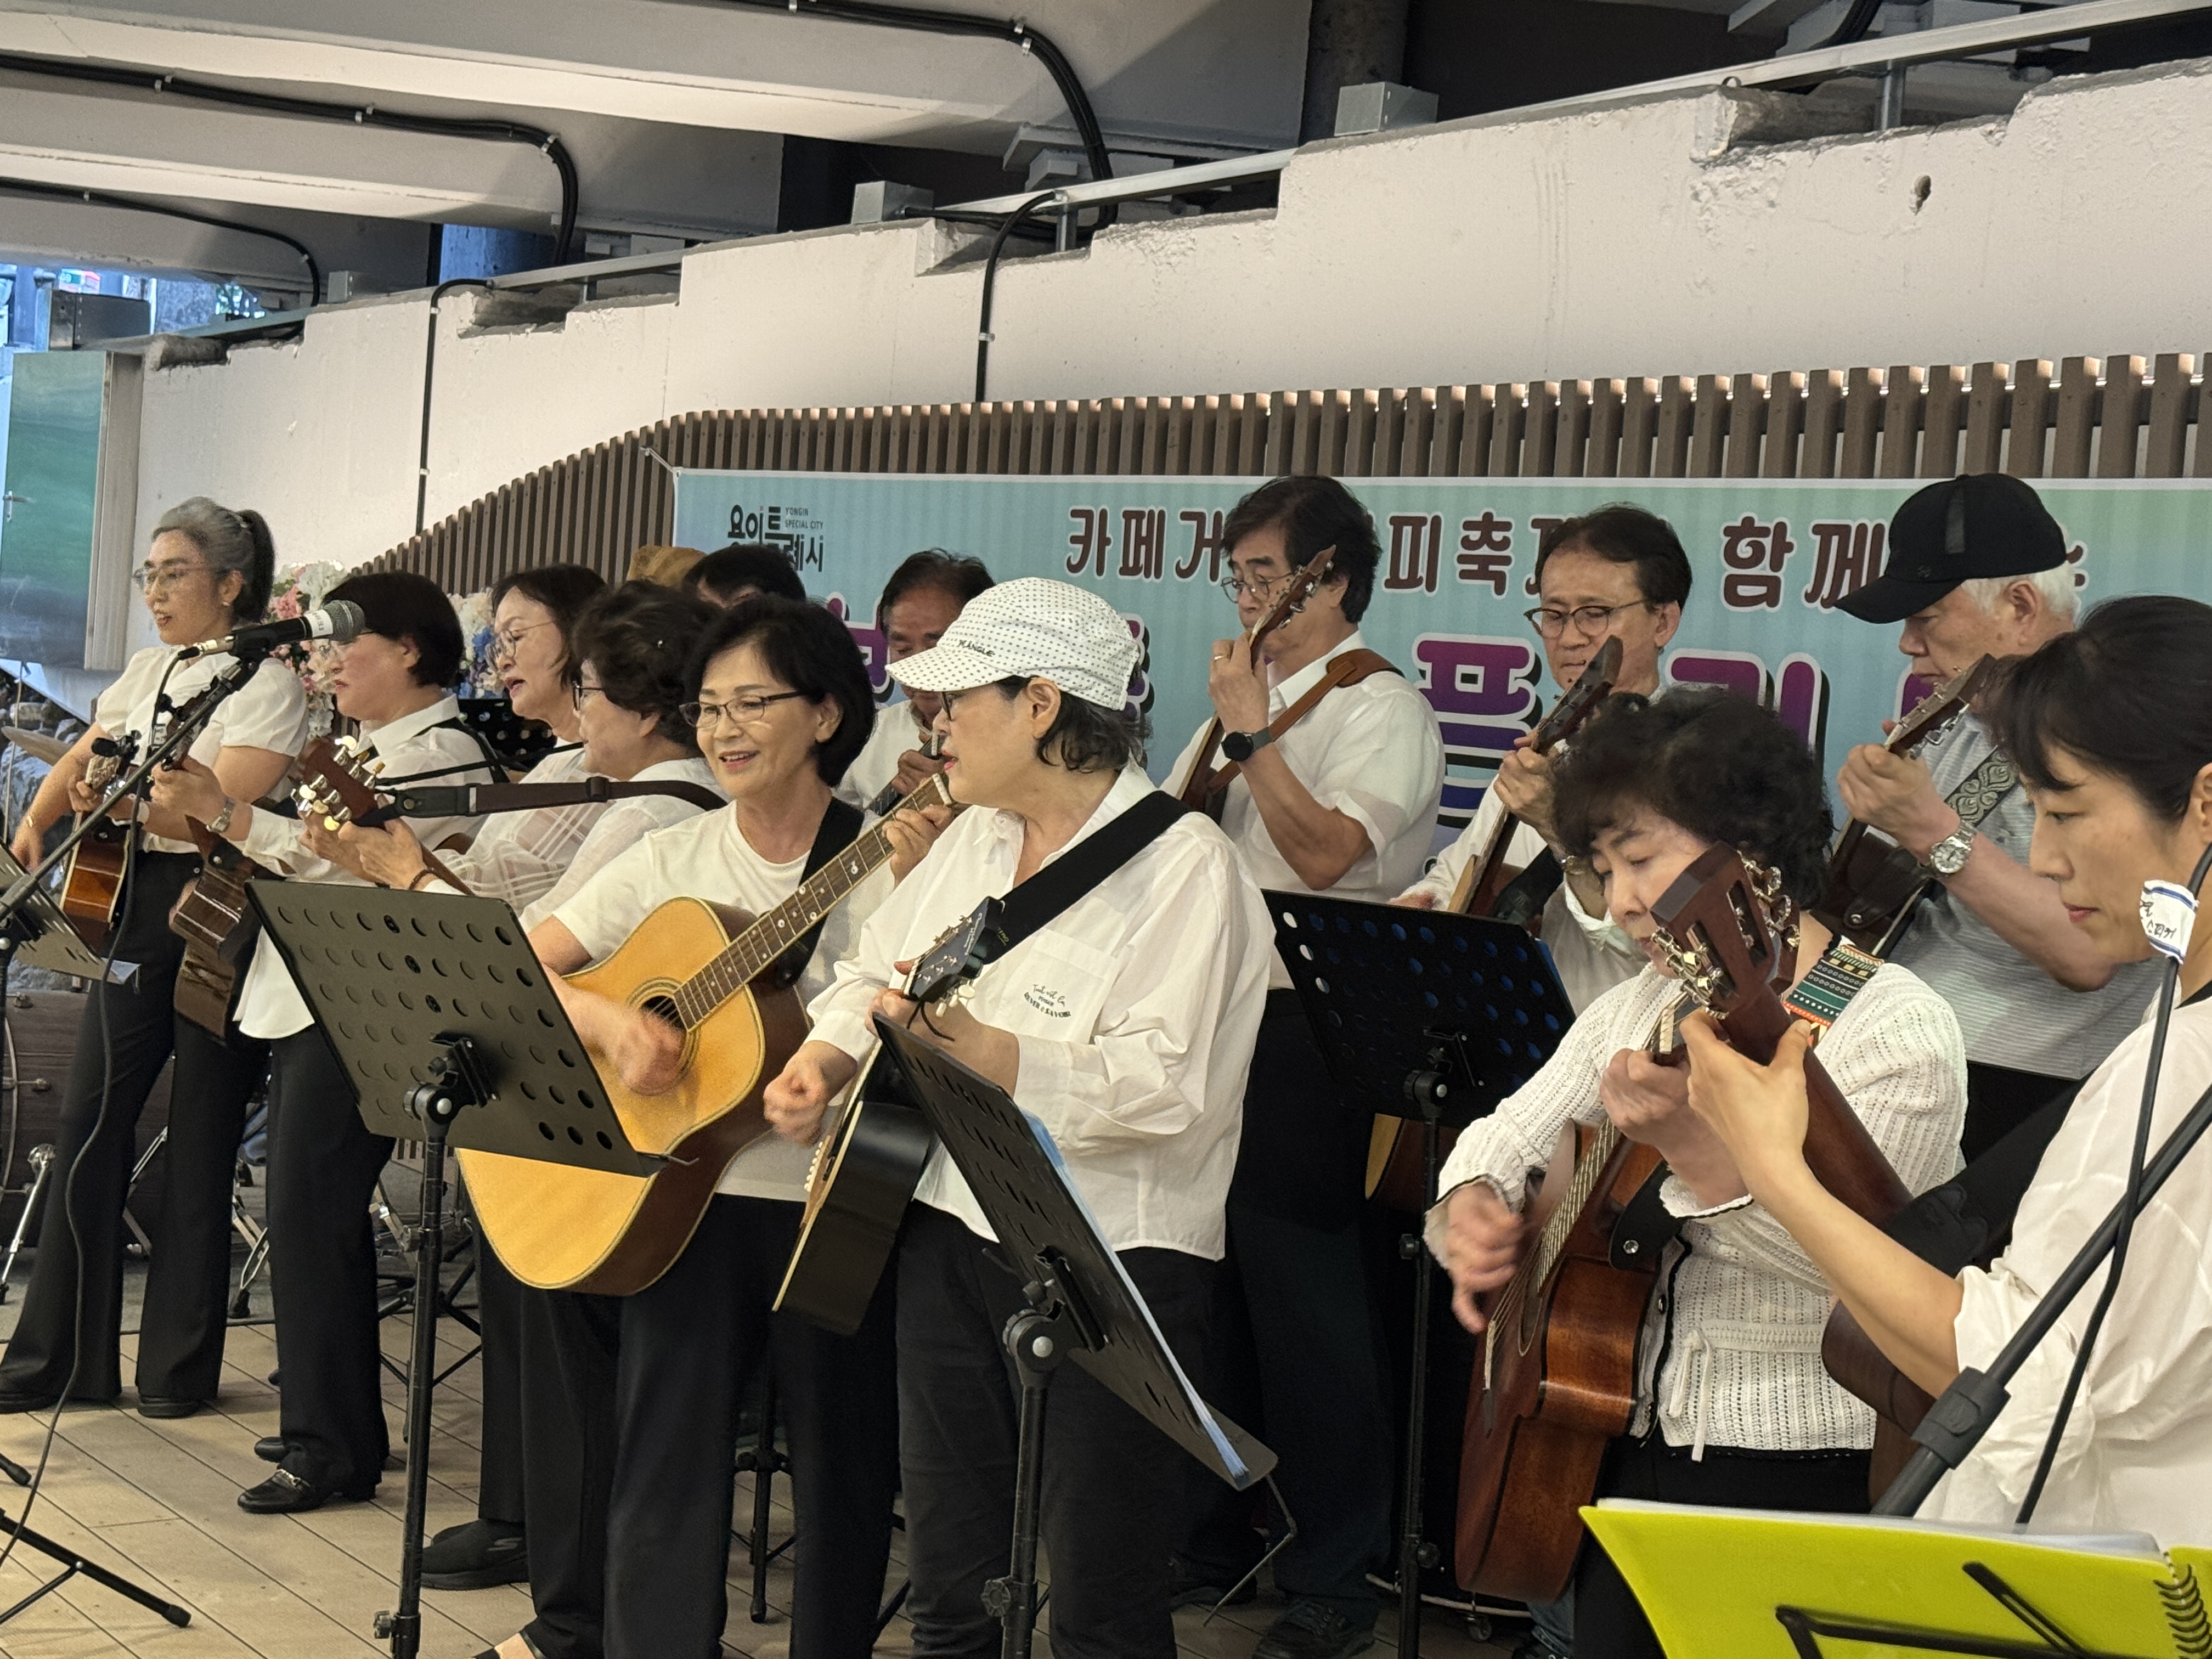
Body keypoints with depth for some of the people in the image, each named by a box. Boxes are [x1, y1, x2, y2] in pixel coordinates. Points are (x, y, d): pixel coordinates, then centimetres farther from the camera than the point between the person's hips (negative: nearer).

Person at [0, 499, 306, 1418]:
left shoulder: (267, 683, -9)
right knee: (90, 1120, 3)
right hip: (133, 902, 6)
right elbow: (81, 758, 24)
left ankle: (178, 1366, 10)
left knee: (202, 1136, 0)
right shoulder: (148, 669, 13)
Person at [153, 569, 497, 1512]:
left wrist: (216, 808, -27)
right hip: (305, 1002, 10)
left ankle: (329, 1451, -4)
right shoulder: (372, 747, 20)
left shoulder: (440, 754, -12)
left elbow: (334, 855, -23)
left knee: (310, 1221, -10)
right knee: (314, 1218, 12)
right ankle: (341, 1427, 20)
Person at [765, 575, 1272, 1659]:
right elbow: (873, 975, 23)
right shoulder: (970, 840, 12)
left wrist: (981, 1051, -32)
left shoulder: (1182, 867, -15)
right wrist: (823, 1060, 2)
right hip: (946, 1234, 8)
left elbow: (1169, 1086, -26)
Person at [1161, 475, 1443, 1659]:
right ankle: (1209, 1540, 29)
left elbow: (1324, 852, -22)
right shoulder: (1249, 699, 17)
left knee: (1305, 1308, -4)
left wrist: (1250, 731, -18)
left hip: (1305, 1033, -8)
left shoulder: (1383, 710, -7)